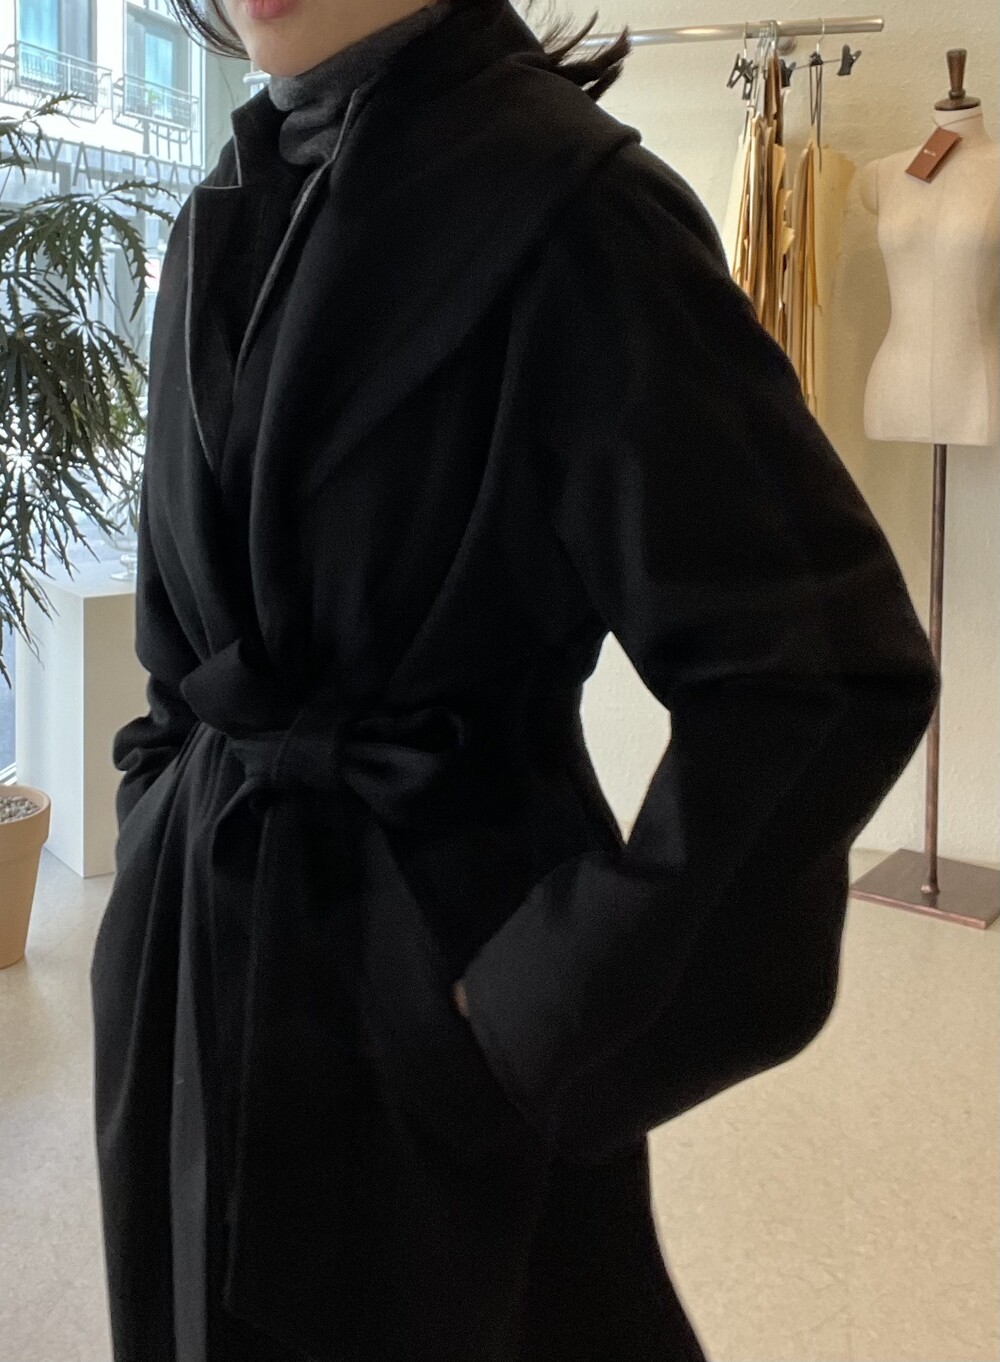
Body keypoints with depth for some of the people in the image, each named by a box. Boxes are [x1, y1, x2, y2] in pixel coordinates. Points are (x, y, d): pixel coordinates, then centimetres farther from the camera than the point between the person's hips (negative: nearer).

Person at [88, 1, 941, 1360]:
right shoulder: (227, 217, 7)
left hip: (419, 957, -7)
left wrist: (550, 1013, -17)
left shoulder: (561, 199, -17)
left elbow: (830, 666, -22)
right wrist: (174, 813, 12)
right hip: (197, 937, 7)